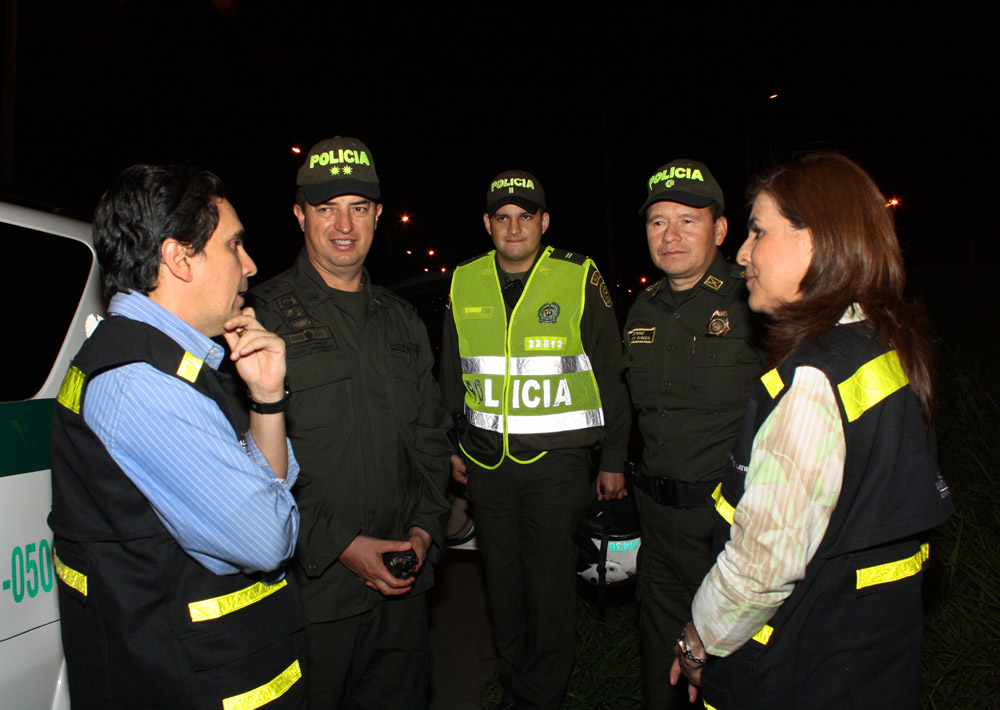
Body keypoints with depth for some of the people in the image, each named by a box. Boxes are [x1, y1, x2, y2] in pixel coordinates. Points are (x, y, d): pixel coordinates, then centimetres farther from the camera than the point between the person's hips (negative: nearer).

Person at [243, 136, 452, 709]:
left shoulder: (403, 321, 10)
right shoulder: (265, 317, -7)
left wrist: (425, 528, 1)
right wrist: (340, 546, -16)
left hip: (403, 582, 5)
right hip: (311, 587, -5)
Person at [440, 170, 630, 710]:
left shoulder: (580, 281, -4)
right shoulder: (464, 284, 6)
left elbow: (610, 377, 0)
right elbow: (451, 376, 16)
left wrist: (614, 460, 0)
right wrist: (451, 446, 15)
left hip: (557, 457, -3)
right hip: (487, 458, 4)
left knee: (549, 586, 2)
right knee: (501, 582, 14)